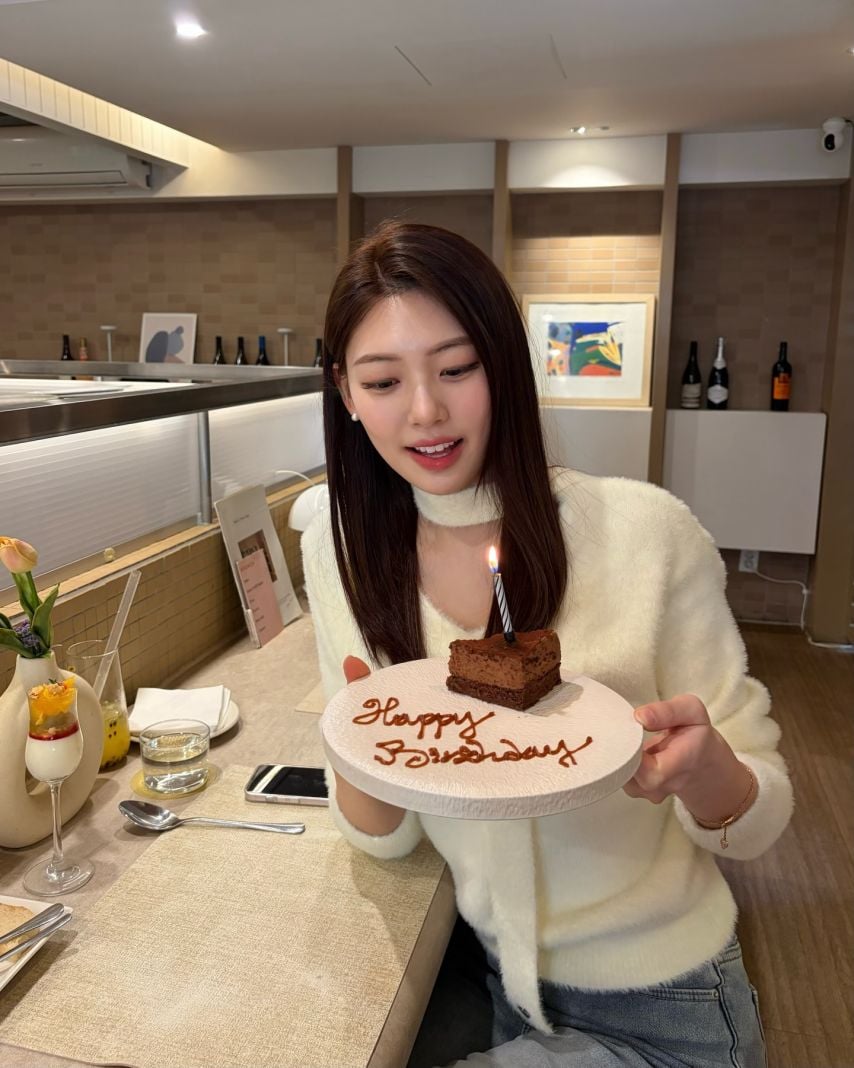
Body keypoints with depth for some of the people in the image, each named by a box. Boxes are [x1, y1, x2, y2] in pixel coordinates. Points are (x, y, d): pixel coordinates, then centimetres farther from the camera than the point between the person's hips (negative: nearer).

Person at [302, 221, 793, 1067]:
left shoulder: (646, 532, -21)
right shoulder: (337, 550, -9)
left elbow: (755, 824, -11)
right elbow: (382, 836, -4)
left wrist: (703, 768, -34)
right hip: (478, 964, 4)